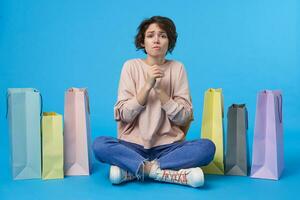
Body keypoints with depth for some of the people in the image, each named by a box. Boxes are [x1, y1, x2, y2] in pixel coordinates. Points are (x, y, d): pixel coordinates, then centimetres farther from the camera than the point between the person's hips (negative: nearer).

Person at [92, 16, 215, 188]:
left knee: (207, 147, -26)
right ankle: (175, 173, -25)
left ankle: (132, 170, -20)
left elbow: (184, 118, -3)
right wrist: (147, 86, -17)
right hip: (134, 144, 0)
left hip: (168, 146, 1)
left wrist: (160, 89, -14)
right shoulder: (131, 66, 1)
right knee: (100, 145, -29)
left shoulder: (177, 68, 3)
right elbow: (123, 114, -6)